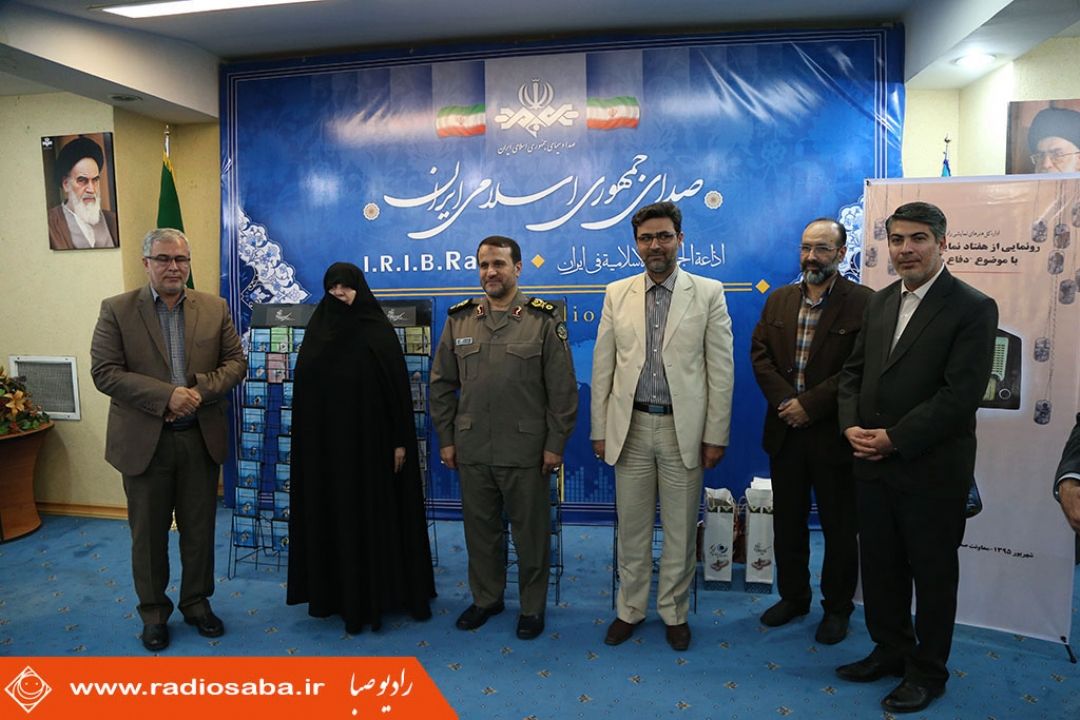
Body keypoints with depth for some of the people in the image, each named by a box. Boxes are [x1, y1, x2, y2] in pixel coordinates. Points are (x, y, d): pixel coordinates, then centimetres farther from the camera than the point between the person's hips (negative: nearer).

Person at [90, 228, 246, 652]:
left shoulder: (215, 309, 4)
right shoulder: (117, 310, -2)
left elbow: (236, 363, 2)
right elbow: (104, 371, -9)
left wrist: (199, 391, -15)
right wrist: (166, 395, -20)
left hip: (201, 438, 2)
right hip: (144, 440, -1)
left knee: (199, 528, 13)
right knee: (148, 532, 12)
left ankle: (197, 602, 31)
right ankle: (153, 610, 30)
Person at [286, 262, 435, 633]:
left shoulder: (378, 331, -4)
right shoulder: (317, 331, 7)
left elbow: (398, 387, -7)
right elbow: (303, 390, 9)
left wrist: (400, 440, -10)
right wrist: (302, 442, 6)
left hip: (368, 441, -4)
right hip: (322, 443, 4)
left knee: (370, 516, 4)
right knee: (328, 517, 10)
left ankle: (371, 594, 17)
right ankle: (331, 590, 24)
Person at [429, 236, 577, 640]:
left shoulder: (543, 320, -4)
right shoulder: (459, 320, 6)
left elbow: (562, 389, -4)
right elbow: (441, 385, 10)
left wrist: (555, 444, -6)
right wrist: (445, 439, 7)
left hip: (526, 451, -3)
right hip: (471, 450, 3)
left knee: (530, 531, 9)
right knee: (480, 528, 15)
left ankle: (532, 606, 28)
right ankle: (485, 597, 35)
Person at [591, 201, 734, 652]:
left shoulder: (708, 293, -1)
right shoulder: (617, 294, 4)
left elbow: (720, 369, -2)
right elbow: (602, 368, 4)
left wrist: (715, 435, -5)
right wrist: (600, 430, 3)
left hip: (683, 429, -1)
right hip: (630, 428, 2)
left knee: (680, 530, 11)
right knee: (631, 528, 13)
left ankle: (674, 612, 30)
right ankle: (630, 609, 31)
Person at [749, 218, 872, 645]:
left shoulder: (863, 303, -9)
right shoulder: (779, 300, 8)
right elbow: (760, 353, 3)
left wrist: (810, 404, -18)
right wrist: (784, 400, -10)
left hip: (833, 434, -4)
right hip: (785, 432, 5)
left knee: (839, 526, 10)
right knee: (787, 521, 16)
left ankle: (837, 607, 29)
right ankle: (793, 596, 34)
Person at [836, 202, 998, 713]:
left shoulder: (972, 308, -10)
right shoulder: (879, 301, 9)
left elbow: (961, 394, -17)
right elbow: (854, 370, 10)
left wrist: (895, 438, -19)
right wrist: (852, 426, -6)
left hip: (931, 469, -5)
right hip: (872, 463, 6)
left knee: (932, 572, 11)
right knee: (879, 565, 17)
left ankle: (927, 671, 30)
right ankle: (891, 650, 37)